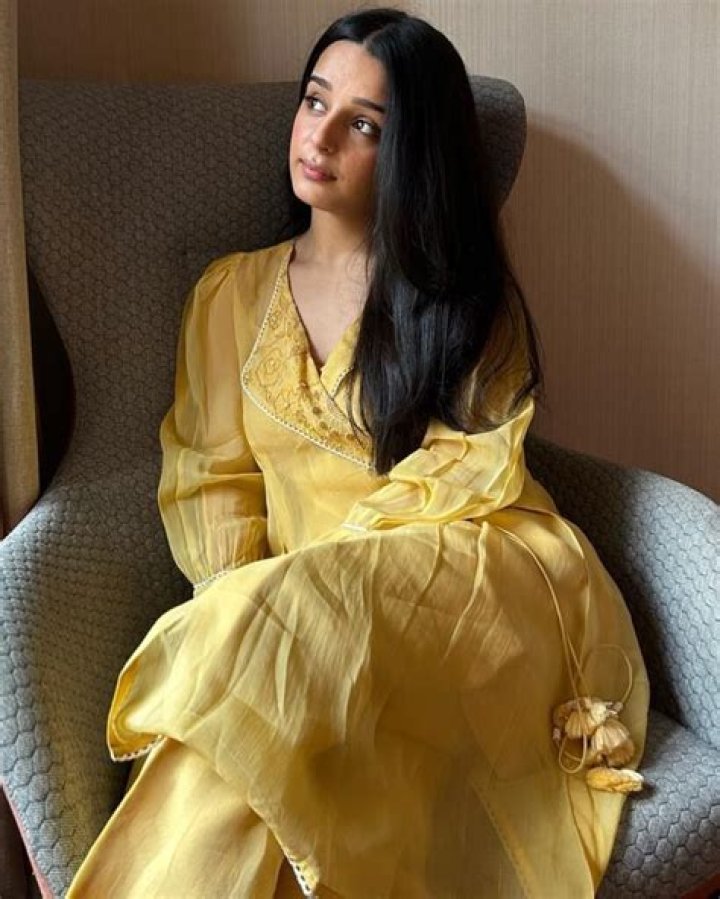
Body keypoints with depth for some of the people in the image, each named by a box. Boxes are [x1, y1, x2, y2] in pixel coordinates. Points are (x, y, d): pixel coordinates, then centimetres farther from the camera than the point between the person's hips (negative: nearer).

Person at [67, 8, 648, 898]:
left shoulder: (466, 291, 12)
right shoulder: (230, 291, 19)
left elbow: (473, 471, 0)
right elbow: (210, 476, 10)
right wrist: (235, 597, -13)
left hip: (475, 573, -2)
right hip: (296, 601, 2)